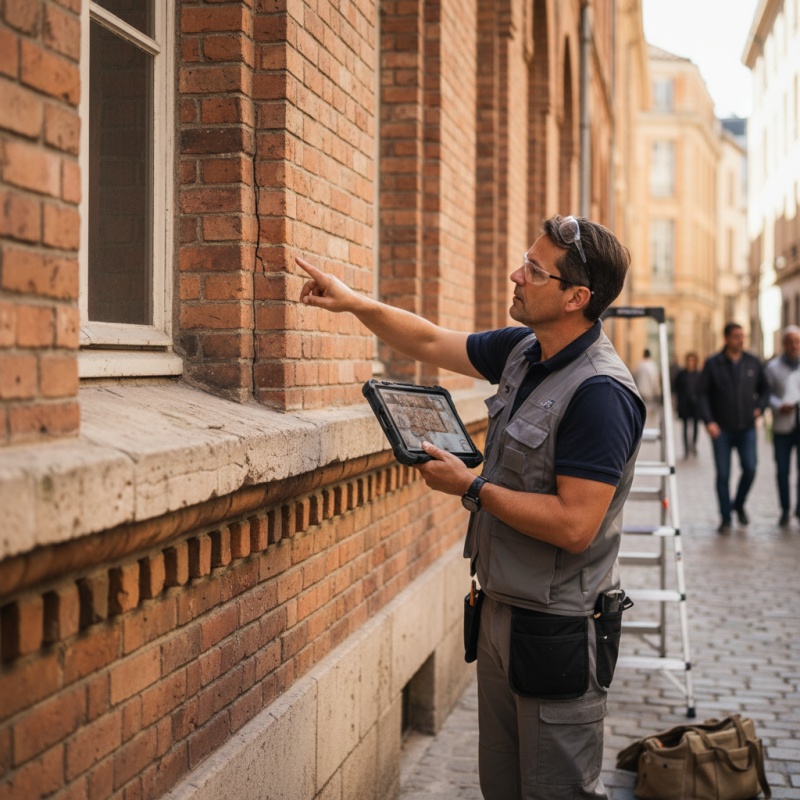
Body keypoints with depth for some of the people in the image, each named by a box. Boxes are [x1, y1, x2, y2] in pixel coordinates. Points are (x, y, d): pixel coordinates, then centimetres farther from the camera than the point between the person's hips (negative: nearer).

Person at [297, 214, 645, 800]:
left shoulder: (600, 392, -23)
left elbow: (573, 525, -27)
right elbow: (433, 343, 19)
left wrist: (471, 488, -18)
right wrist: (354, 302, 12)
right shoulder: (523, 352, 4)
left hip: (558, 635, -9)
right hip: (503, 613, 9)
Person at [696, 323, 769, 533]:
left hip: (747, 428, 2)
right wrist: (708, 421, -11)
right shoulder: (712, 364, 0)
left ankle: (739, 504, 17)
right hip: (721, 429, -2)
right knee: (723, 474, 0)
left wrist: (760, 407, 1)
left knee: (750, 468, -10)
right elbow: (702, 393, -1)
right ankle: (725, 518, 11)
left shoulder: (753, 363, 8)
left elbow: (764, 389, 19)